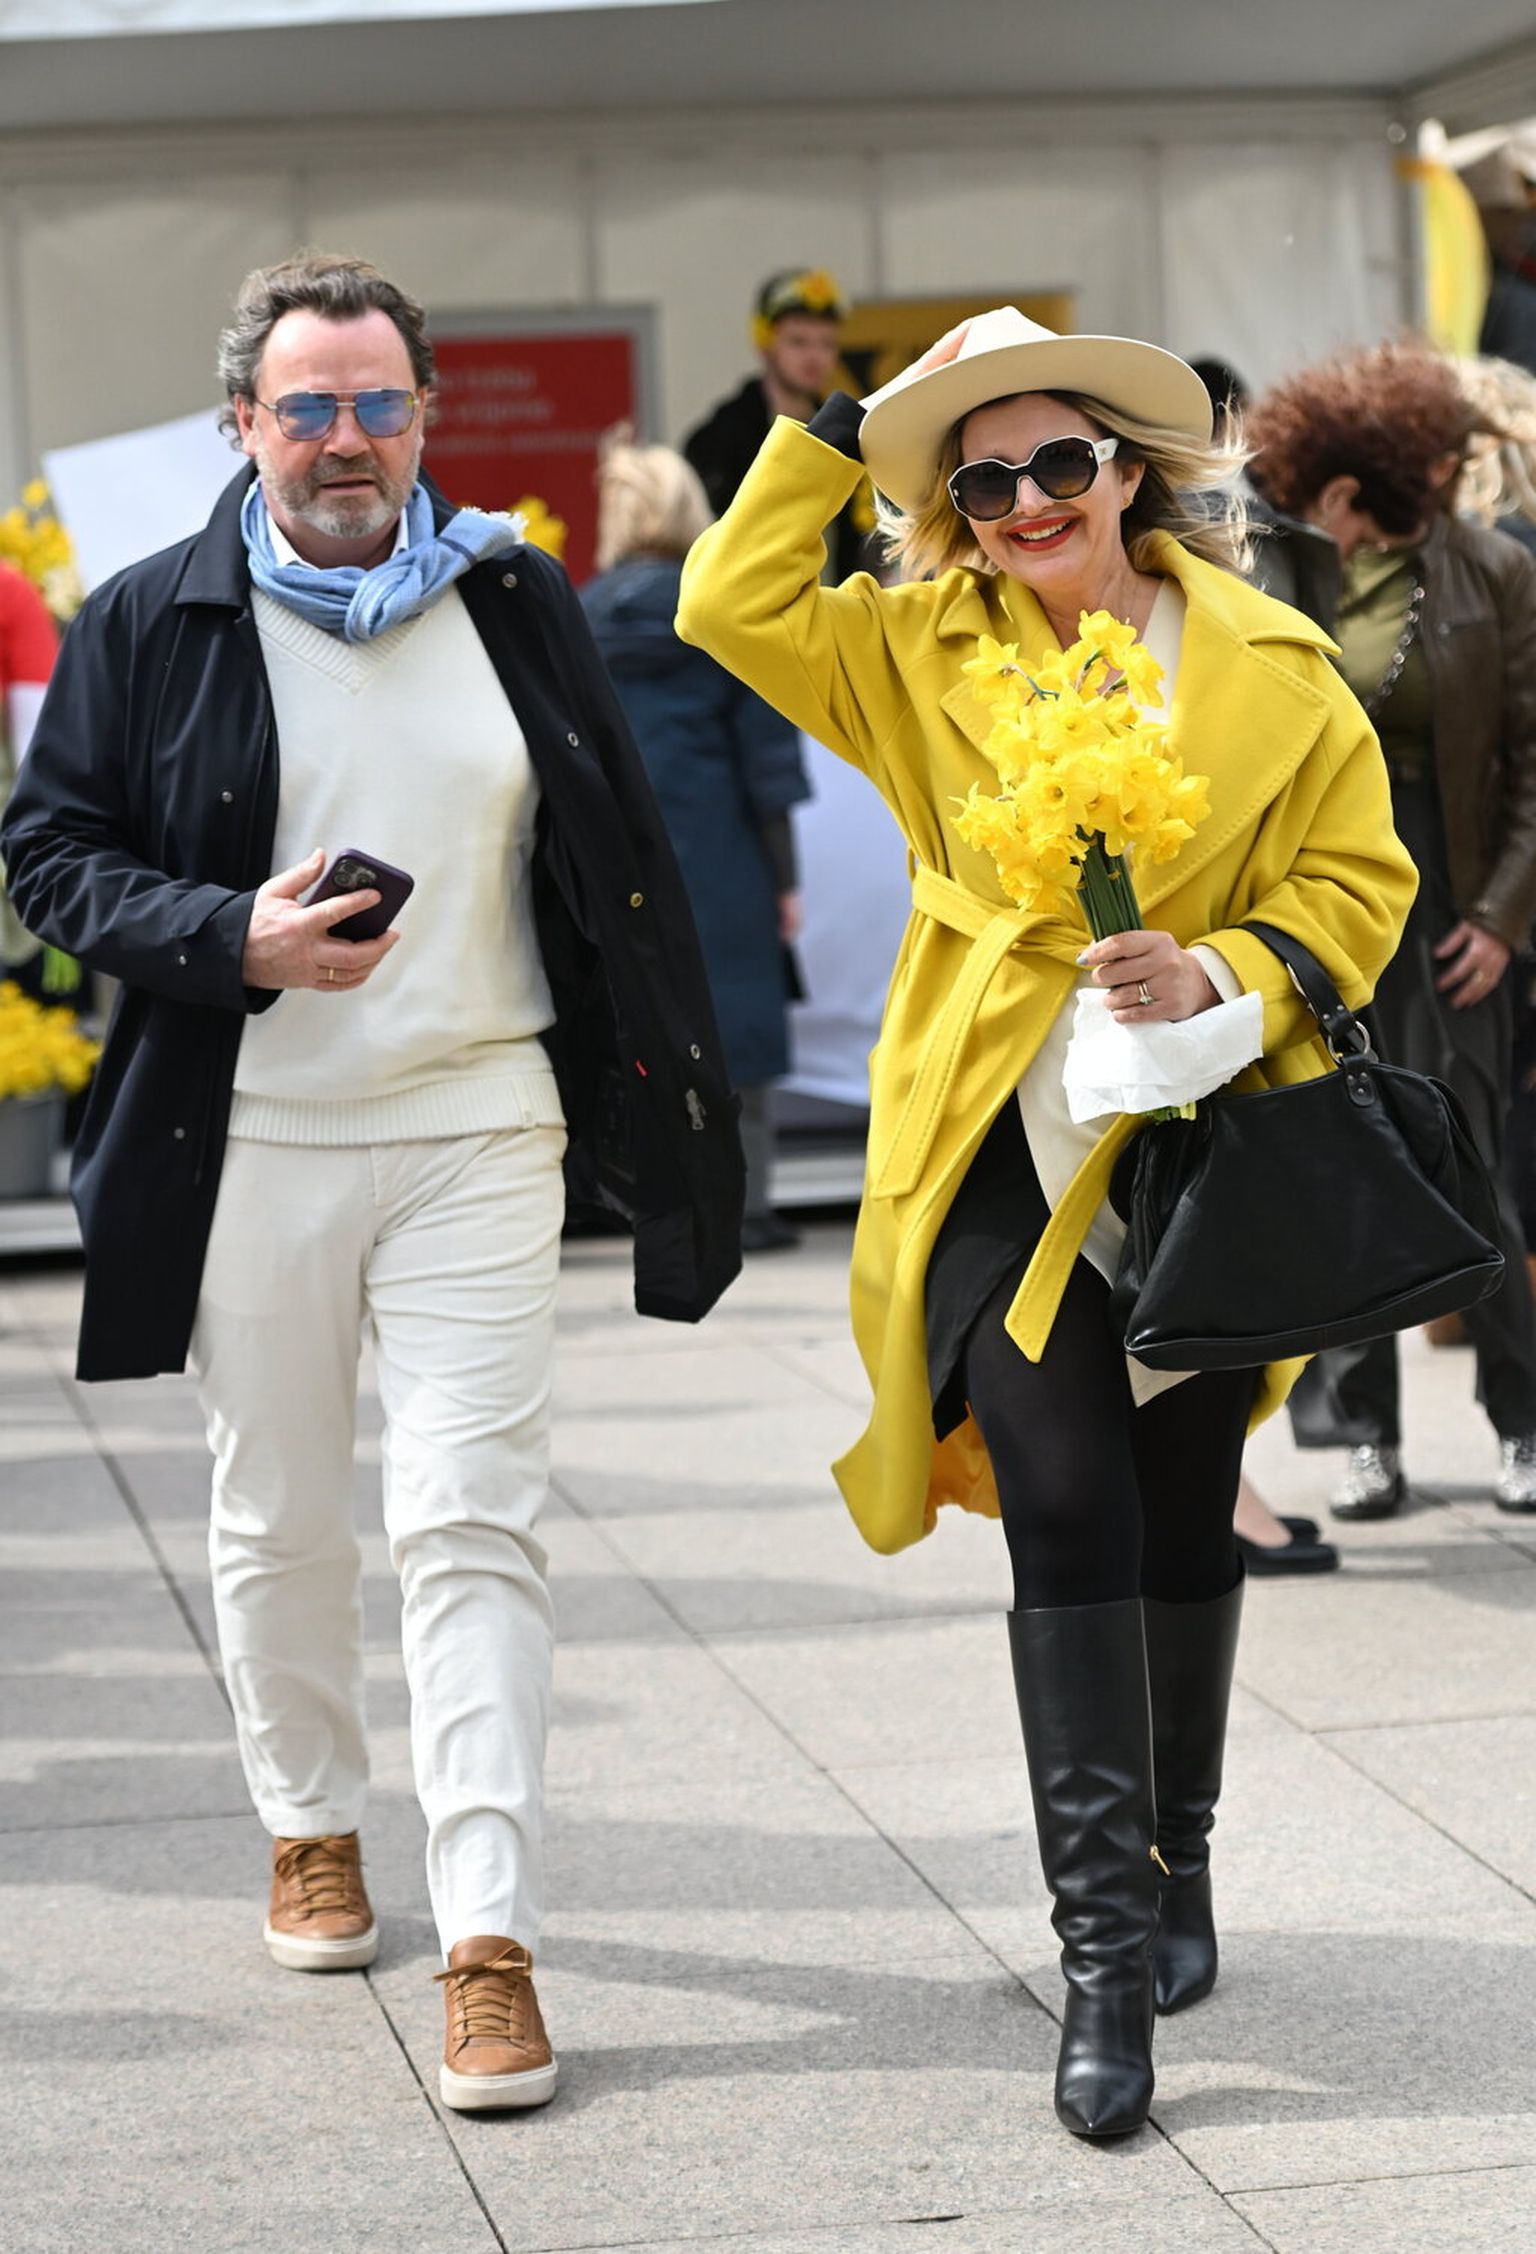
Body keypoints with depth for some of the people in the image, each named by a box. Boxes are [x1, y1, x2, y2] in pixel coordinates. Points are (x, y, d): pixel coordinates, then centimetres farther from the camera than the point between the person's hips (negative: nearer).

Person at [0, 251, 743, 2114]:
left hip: (477, 1134, 0)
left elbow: (622, 864, 12)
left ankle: (490, 1940, -8)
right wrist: (235, 937, -16)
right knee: (276, 1521, 13)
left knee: (472, 1525, -8)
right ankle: (311, 1829, 35)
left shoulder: (519, 608, 7)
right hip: (252, 1141, 0)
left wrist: (668, 1100, 9)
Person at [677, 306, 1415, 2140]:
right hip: (1003, 1149, -1)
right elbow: (738, 604, -1)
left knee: (1184, 1522, 12)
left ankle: (1173, 1868, 32)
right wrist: (857, 420, -2)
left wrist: (1220, 970, -15)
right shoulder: (922, 653, 5)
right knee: (1066, 1517, -11)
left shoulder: (1269, 664, 1)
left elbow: (1357, 878, 3)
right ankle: (1106, 1942, -8)